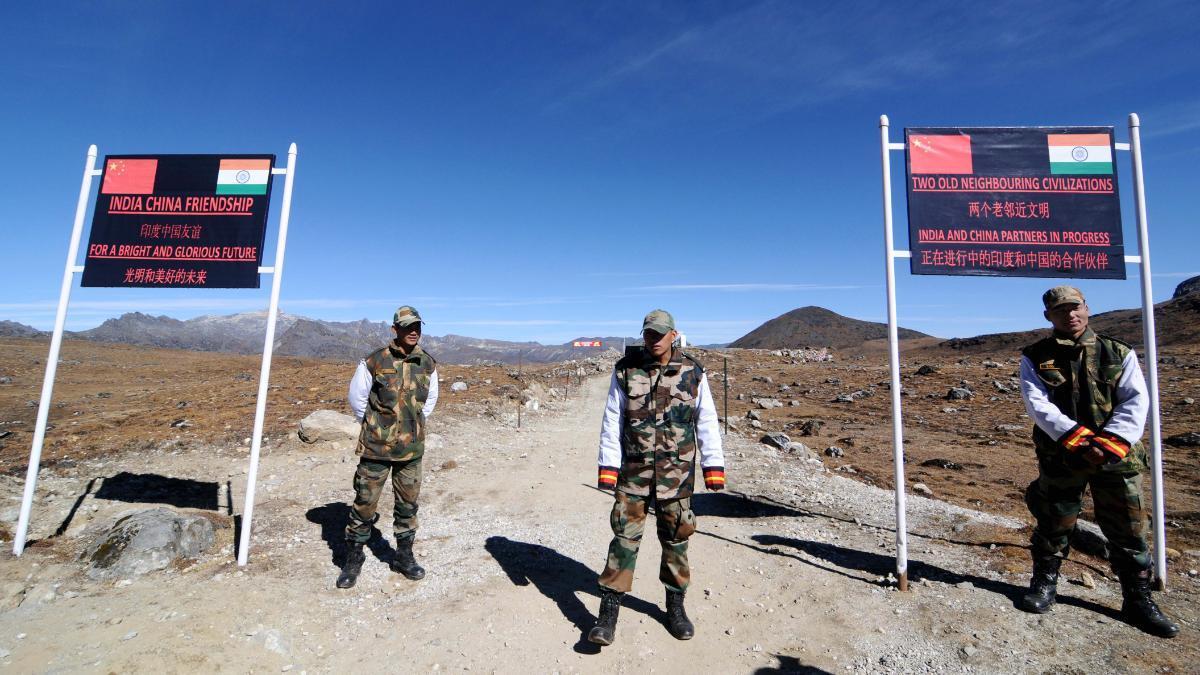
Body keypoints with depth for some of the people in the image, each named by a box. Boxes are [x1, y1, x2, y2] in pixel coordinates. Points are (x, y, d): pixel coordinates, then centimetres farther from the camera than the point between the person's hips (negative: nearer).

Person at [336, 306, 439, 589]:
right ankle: (353, 559, 25)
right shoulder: (374, 362, -11)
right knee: (365, 503, 6)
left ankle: (404, 556, 29)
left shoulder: (428, 364, 0)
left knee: (408, 503, 12)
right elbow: (356, 398, 3)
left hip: (411, 448, 3)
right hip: (376, 447, -3)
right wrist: (375, 426, 11)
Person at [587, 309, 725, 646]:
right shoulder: (625, 370, -4)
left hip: (676, 470, 1)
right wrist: (608, 467, -5)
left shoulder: (693, 373, -3)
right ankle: (609, 613, 11)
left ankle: (675, 606, 31)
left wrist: (714, 467, -2)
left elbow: (707, 422, 2)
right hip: (634, 469, 0)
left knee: (676, 536, 12)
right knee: (625, 535, 1)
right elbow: (612, 422, -1)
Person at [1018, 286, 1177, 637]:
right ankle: (1044, 583, 27)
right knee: (1053, 524, 9)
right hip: (1060, 456, -1)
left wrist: (1110, 441, -18)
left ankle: (1138, 599, 26)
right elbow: (1037, 404, -10)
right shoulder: (1035, 358, 0)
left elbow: (1136, 400, -3)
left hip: (1117, 455, 2)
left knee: (1128, 529, 9)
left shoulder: (1119, 353, 6)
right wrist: (1077, 438, -23)